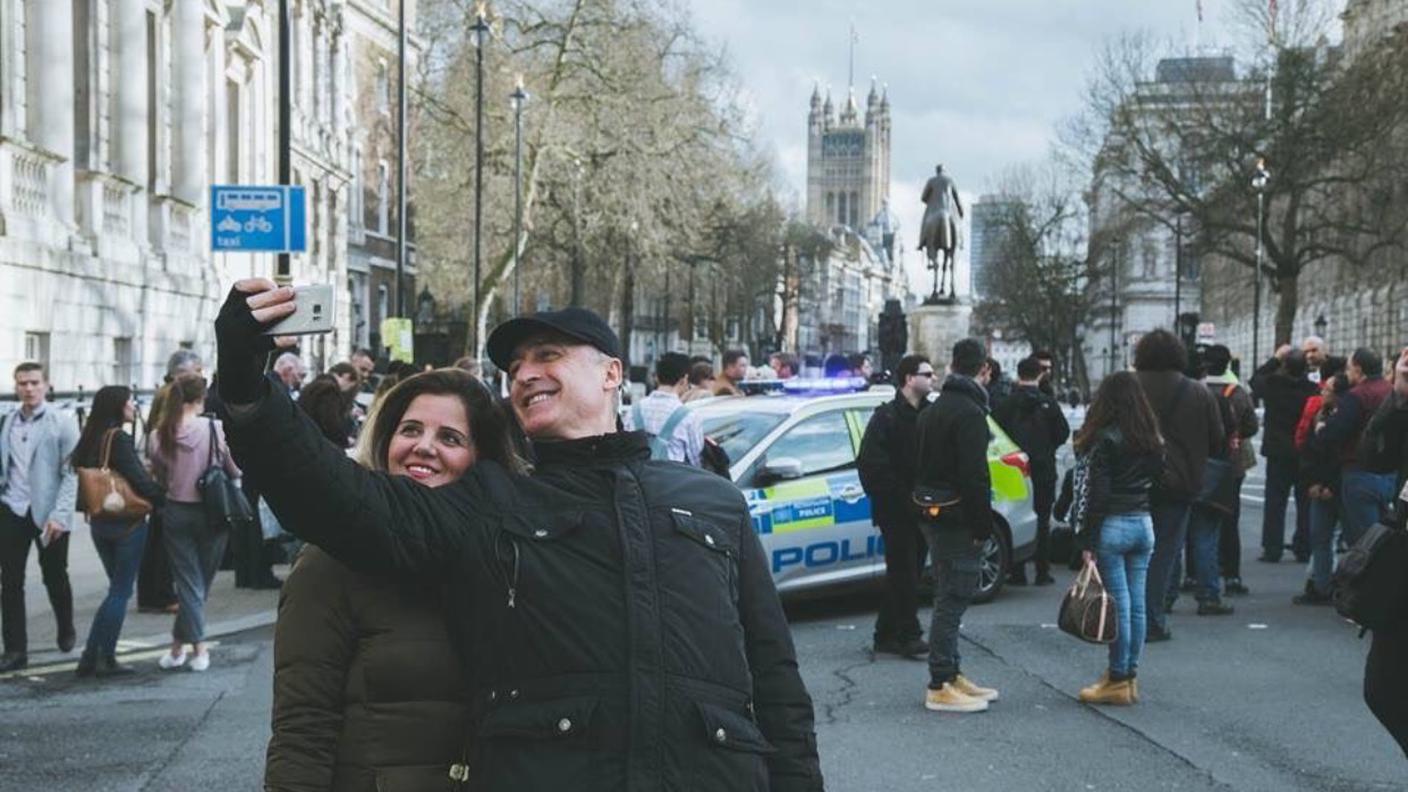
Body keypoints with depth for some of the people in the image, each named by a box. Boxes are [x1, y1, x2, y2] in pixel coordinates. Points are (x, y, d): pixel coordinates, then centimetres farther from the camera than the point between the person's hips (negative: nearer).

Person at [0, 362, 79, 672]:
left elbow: (72, 473, -9)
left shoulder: (63, 423, -7)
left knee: (55, 577, 12)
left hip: (47, 514, -3)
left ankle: (66, 631, 37)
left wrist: (59, 515, -16)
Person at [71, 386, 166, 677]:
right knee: (121, 591, 2)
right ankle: (104, 658, 2)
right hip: (127, 524, -7)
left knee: (117, 589, 16)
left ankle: (93, 656, 11)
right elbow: (140, 481, -20)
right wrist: (164, 497, -6)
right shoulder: (118, 439, -17)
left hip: (99, 522, 8)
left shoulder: (90, 439, 6)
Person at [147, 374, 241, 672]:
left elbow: (159, 476, 4)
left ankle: (198, 648, 3)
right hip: (211, 511, -1)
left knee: (189, 582, 8)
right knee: (202, 579, 14)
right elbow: (235, 471, -3)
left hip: (176, 512, 1)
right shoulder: (215, 429, -14)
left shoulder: (158, 437, -8)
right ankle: (179, 642, 19)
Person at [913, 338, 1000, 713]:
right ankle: (940, 686, -4)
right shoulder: (969, 412, -16)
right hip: (957, 521, -10)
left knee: (949, 599, 17)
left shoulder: (932, 410, 16)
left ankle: (952, 675, 24)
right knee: (952, 600, -6)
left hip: (933, 517, 10)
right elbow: (974, 476, -21)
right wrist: (983, 526, -16)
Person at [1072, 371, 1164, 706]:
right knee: (1137, 603, 10)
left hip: (1112, 527, -7)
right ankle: (1129, 676, 17)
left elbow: (1095, 493, -14)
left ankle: (1118, 681, 3)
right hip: (1144, 524, 7)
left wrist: (1086, 540, -11)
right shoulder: (1152, 439, 8)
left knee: (1118, 604, -3)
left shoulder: (1104, 439, -12)